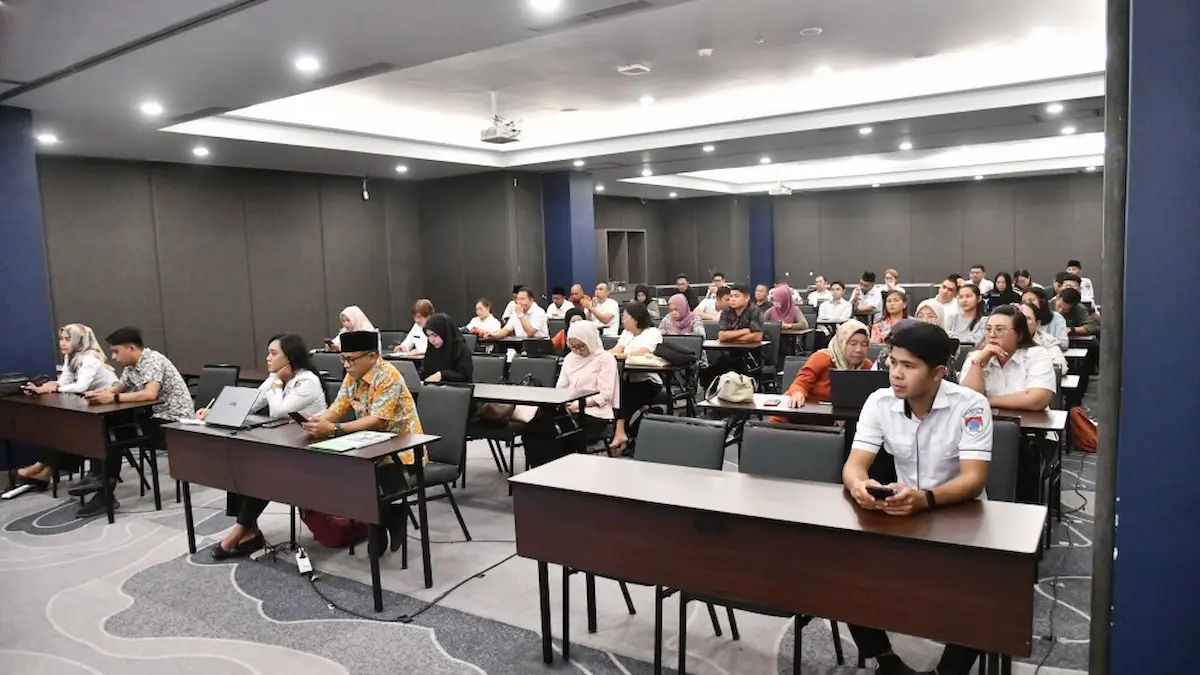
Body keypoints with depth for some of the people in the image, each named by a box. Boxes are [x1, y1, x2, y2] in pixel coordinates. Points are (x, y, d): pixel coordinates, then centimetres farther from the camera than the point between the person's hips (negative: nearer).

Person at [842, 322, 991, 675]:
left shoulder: (971, 405, -17)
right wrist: (858, 485, -38)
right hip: (900, 514, 3)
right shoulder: (879, 402, -6)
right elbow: (854, 464, -12)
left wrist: (926, 498, -47)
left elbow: (974, 480, -26)